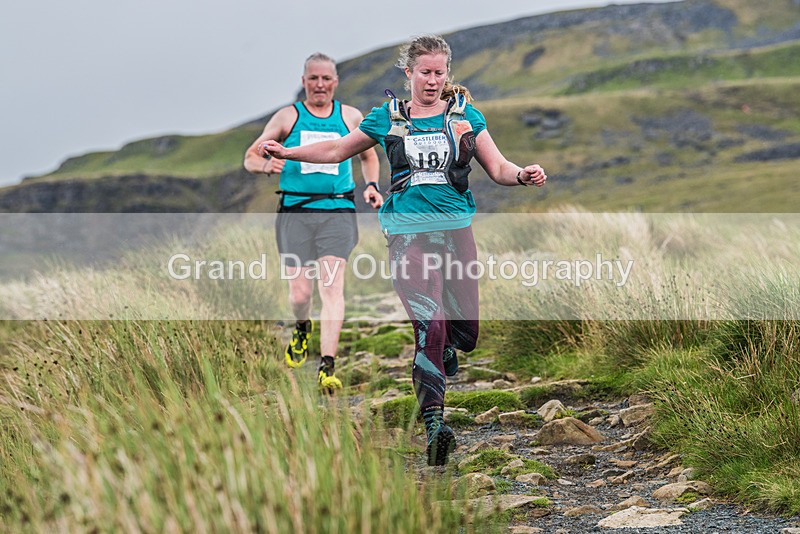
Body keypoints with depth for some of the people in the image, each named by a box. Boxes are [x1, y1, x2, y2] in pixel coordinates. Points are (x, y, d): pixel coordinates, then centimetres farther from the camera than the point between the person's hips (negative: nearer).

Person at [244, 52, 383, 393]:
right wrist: (266, 164, -15)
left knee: (332, 287, -14)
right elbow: (250, 157, 8)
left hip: (337, 211, 0)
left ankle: (328, 366, -16)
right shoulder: (287, 117, 7)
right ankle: (302, 328, 34)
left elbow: (368, 156, 28)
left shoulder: (351, 117, 12)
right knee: (299, 293, -2)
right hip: (295, 210, 0)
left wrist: (371, 185, 9)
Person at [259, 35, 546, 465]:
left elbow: (497, 167, 8)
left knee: (465, 330, 4)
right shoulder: (387, 118, 8)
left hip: (456, 227, 2)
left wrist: (523, 175, -13)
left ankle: (440, 357, 41)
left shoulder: (465, 116, 9)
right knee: (430, 323, -19)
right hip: (409, 231, -2)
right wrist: (288, 152, 13)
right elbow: (338, 150, 20)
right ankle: (433, 421, -18)